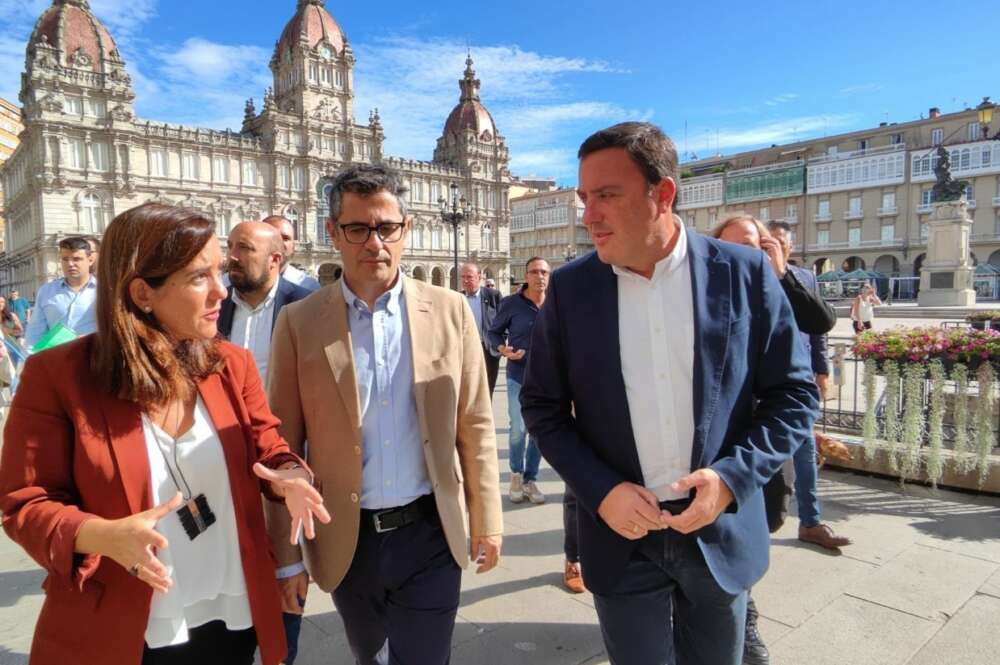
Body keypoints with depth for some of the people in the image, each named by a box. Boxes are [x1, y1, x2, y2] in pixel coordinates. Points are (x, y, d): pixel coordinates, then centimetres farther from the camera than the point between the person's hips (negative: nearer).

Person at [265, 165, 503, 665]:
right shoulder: (298, 322, -6)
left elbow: (475, 427, -1)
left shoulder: (449, 311, -5)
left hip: (431, 534, -1)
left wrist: (485, 523, 2)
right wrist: (286, 555, -1)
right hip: (344, 541, 2)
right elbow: (284, 446, -3)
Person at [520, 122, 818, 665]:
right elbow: (542, 405, 0)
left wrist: (733, 478, -15)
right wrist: (599, 491, -11)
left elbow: (794, 393, -2)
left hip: (720, 531, 1)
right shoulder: (569, 288, -6)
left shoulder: (744, 273, -8)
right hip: (622, 534, 0)